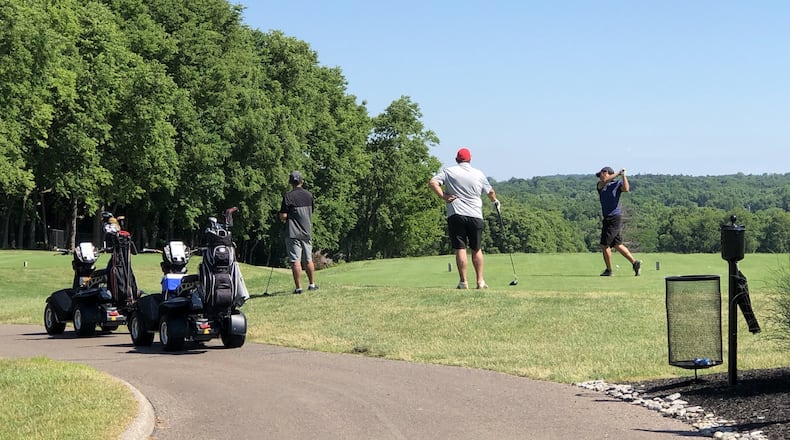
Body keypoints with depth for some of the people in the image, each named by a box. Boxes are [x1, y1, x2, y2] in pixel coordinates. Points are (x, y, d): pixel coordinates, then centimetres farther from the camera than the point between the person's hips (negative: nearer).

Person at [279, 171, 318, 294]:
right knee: (308, 260, 16)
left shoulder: (288, 196, -11)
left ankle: (298, 287, -6)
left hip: (293, 233, -5)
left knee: (295, 261, -5)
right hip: (307, 232, 5)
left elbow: (283, 216, -13)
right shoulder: (309, 195, 5)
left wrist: (286, 216, 8)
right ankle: (312, 284, 24)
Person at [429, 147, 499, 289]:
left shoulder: (448, 171, 4)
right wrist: (495, 201, 41)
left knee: (460, 249, -2)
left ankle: (463, 282, -6)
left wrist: (443, 196, -4)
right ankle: (480, 281, 9)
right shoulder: (479, 174, 10)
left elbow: (432, 183, -9)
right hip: (475, 216, 2)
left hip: (455, 215, -2)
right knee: (477, 249, 11)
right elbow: (490, 192, 21)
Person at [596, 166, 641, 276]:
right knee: (617, 245, 10)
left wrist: (623, 175, -18)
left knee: (605, 245, -3)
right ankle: (635, 262, 13)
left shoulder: (617, 184, -3)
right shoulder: (600, 185, 10)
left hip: (615, 217, -6)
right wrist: (618, 173, -11)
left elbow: (626, 189, -23)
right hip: (608, 218, 6)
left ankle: (609, 270, 8)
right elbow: (604, 181, -12)